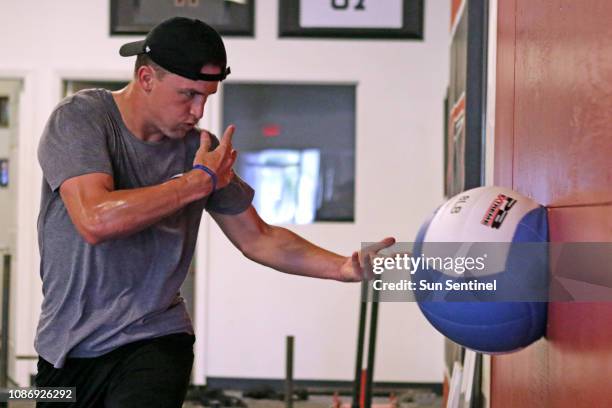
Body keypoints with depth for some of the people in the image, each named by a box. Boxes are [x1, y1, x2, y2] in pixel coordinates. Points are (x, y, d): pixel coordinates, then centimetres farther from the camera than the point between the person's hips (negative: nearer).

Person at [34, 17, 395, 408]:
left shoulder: (200, 148, -2)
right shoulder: (80, 118, -13)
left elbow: (258, 238, 6)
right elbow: (94, 221, -29)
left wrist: (344, 268, -9)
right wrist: (199, 181, -20)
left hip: (153, 341, 1)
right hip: (67, 347, 0)